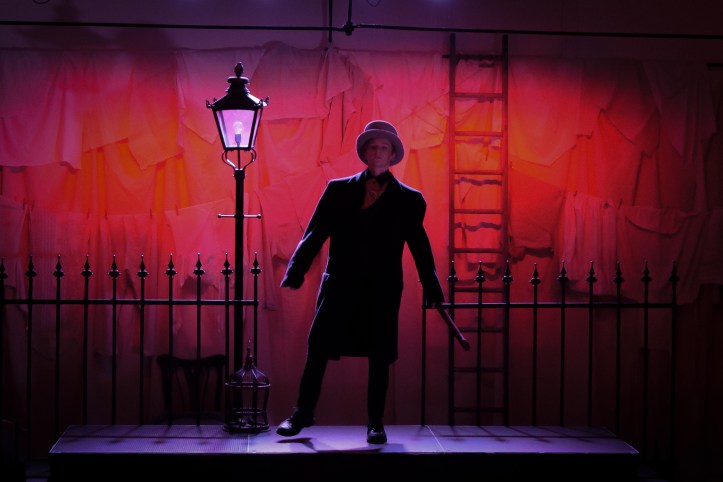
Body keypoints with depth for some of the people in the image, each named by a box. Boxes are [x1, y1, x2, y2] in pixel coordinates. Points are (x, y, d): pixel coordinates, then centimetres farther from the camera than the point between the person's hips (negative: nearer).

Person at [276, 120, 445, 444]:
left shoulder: (408, 200, 6)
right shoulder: (338, 191, 7)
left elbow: (420, 248, 5)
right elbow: (314, 235, 2)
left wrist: (432, 290, -4)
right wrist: (296, 271, -10)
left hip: (383, 292, 0)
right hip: (339, 287, 1)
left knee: (379, 358, 3)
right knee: (317, 350, 0)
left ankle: (375, 423, 14)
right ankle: (302, 414, 13)